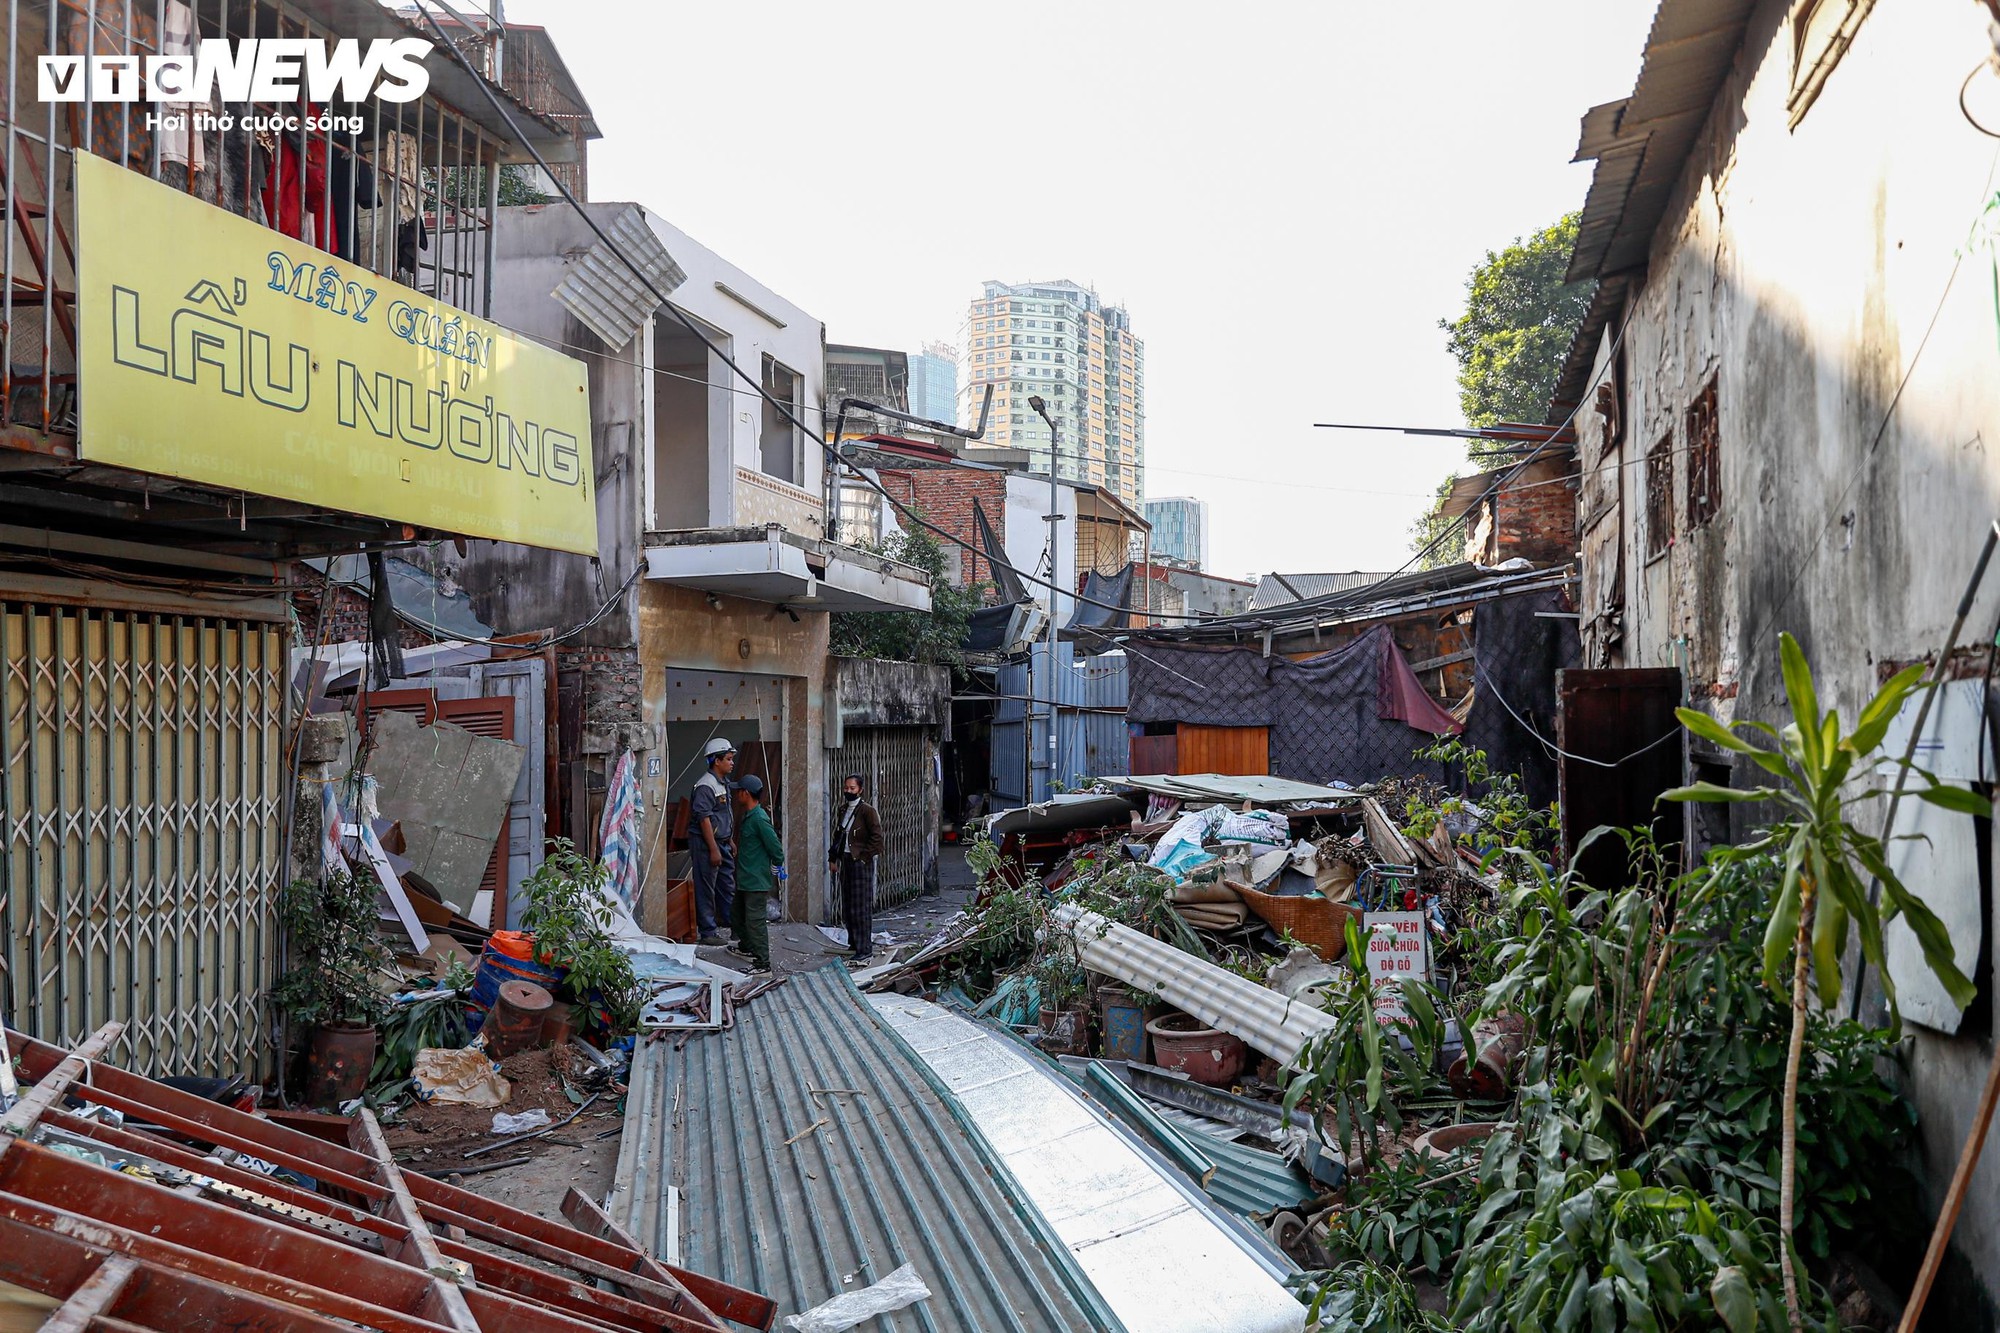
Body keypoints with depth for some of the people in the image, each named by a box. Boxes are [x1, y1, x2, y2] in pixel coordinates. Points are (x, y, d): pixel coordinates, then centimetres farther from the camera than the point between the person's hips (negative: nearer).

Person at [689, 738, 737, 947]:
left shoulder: (723, 783, 13)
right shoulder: (706, 786, -18)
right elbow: (704, 819, -22)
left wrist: (731, 841, 22)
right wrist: (713, 850, -22)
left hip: (722, 842, 10)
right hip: (706, 843, -10)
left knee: (728, 886, 15)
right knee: (706, 889, -1)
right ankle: (708, 932, 5)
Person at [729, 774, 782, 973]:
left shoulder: (759, 818, -21)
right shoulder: (748, 816, 11)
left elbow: (775, 845, -21)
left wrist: (777, 864, -6)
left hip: (756, 880, -11)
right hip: (745, 879, 11)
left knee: (755, 920, -9)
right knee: (738, 914, 24)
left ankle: (763, 963, -6)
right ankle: (746, 947, 43)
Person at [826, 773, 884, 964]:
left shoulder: (867, 810, -8)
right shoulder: (843, 810, 14)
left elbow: (876, 837, -12)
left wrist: (864, 857, -14)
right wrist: (833, 858, 13)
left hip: (861, 863, -7)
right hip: (845, 861, 7)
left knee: (861, 908, -8)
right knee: (847, 907, 11)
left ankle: (865, 951, -7)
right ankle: (854, 943, 23)